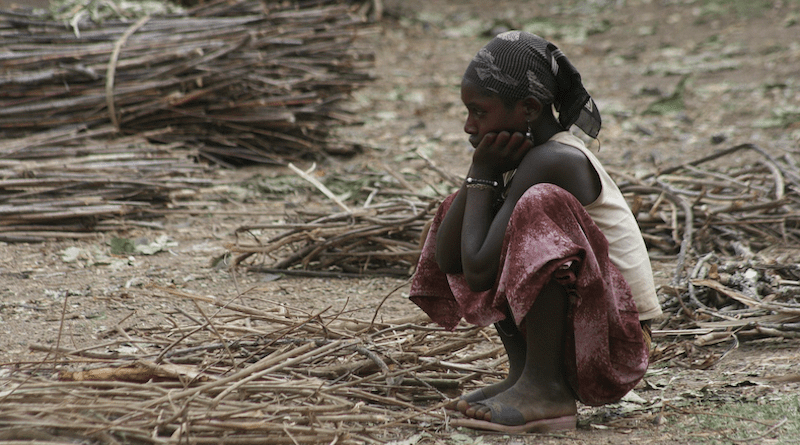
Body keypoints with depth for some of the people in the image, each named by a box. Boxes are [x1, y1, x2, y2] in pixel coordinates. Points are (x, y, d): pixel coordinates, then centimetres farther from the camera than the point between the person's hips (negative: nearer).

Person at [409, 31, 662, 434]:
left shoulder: (552, 162, -21)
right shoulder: (522, 154, 6)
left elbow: (477, 272, -24)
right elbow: (445, 258, 2)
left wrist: (482, 176, -13)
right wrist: (480, 175, -8)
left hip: (615, 346, -10)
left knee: (539, 206, -30)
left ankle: (546, 388, -22)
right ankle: (522, 371, 4)